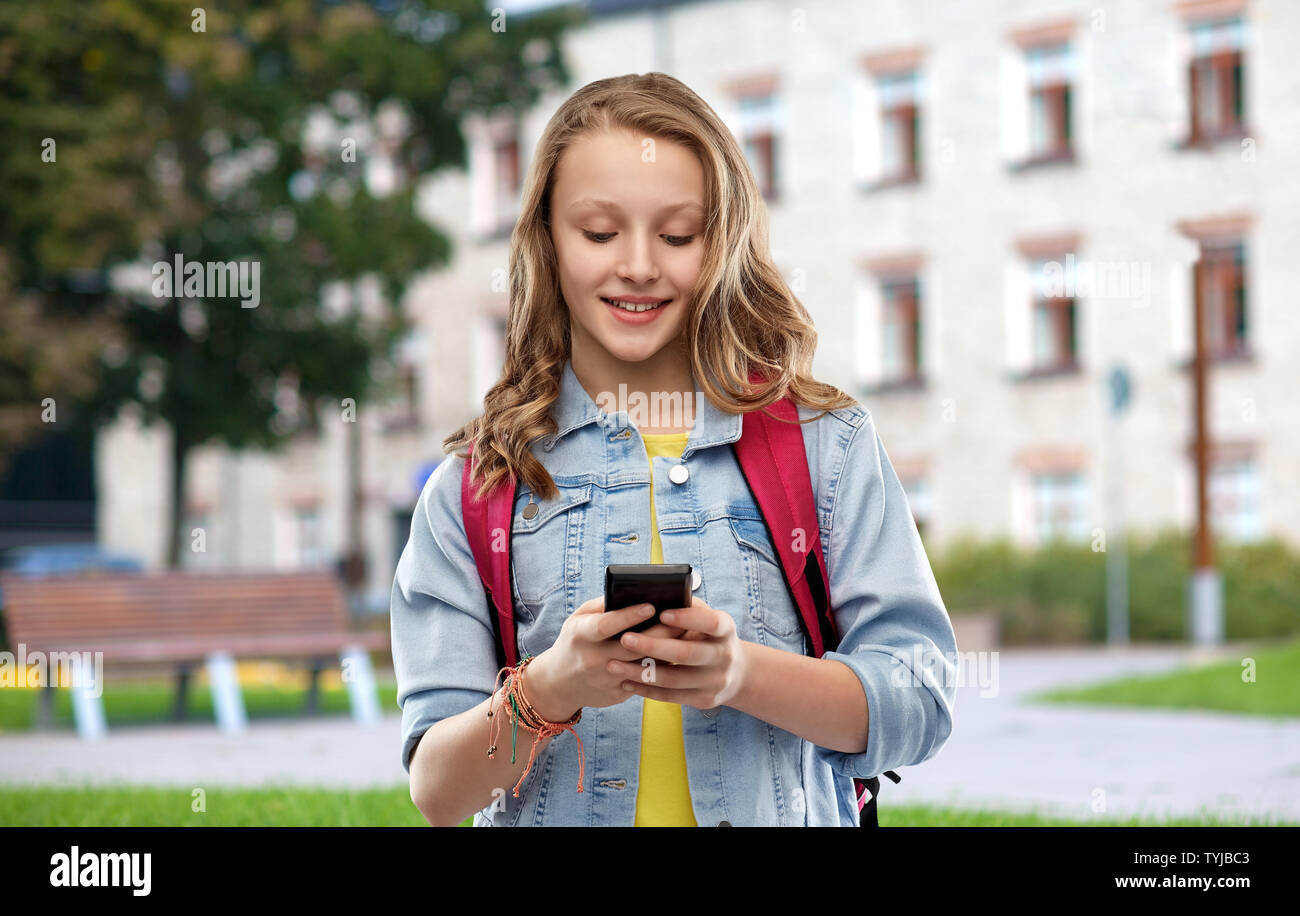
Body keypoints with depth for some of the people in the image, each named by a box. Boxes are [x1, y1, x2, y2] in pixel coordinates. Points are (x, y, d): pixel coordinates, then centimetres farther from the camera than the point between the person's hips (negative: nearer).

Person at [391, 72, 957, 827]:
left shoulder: (830, 445, 9)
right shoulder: (474, 490, 8)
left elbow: (922, 701, 1)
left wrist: (741, 673, -14)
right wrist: (551, 688, -16)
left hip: (780, 813, -1)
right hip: (550, 821, 1)